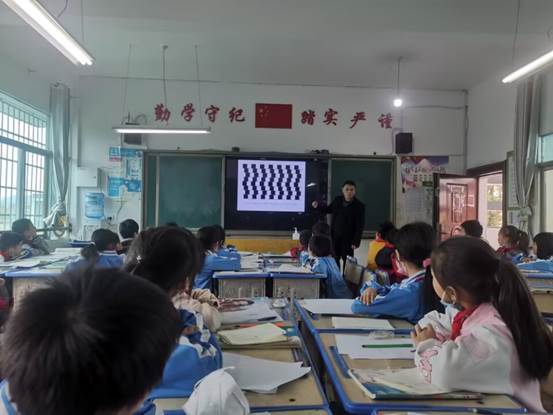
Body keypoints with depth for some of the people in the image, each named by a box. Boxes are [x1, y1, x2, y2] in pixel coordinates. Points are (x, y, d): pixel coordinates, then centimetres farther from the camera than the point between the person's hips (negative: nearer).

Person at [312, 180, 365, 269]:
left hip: (348, 239, -4)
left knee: (347, 261, 7)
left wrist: (356, 241, -17)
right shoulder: (337, 200, 1)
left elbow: (360, 226, -13)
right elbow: (328, 209, 20)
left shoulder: (359, 206, -12)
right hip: (335, 236, 4)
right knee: (334, 260, 15)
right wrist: (318, 206, 3)